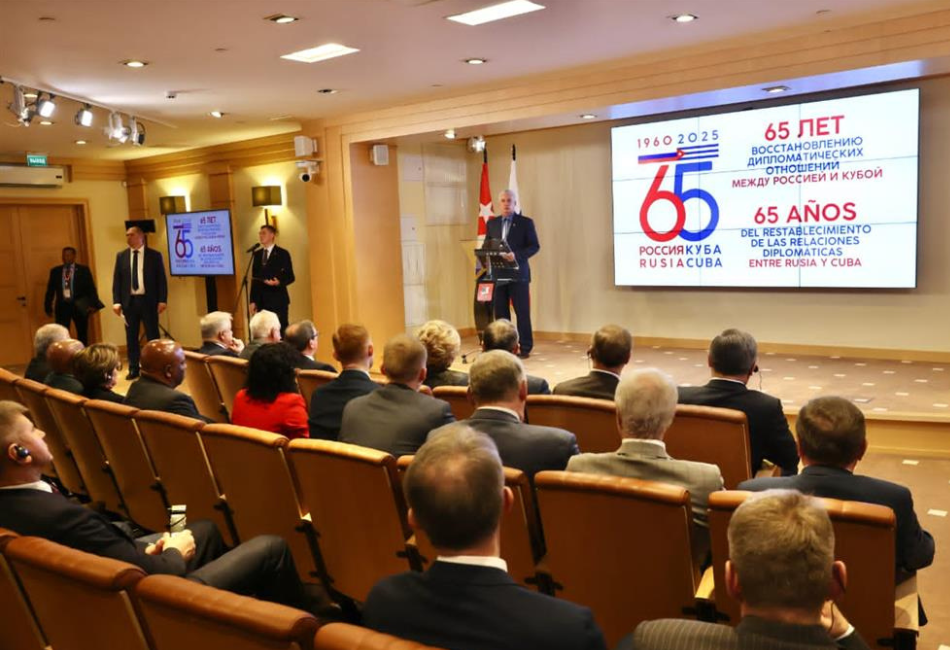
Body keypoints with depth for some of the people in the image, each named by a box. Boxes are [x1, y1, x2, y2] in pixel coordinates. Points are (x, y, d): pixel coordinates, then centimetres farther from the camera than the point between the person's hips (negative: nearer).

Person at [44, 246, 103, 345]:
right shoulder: (55, 271, 8)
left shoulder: (83, 270, 2)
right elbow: (50, 290, 9)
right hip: (62, 306, 1)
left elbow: (91, 288, -4)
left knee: (82, 335, 9)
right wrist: (48, 307, 4)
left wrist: (93, 304, -14)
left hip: (79, 306, -1)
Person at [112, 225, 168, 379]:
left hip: (148, 300, -2)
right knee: (131, 337, 7)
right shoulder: (121, 256, 8)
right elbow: (116, 279, 7)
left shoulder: (154, 255, 1)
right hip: (129, 301, 2)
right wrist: (116, 301, -2)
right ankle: (133, 368, 15)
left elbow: (161, 279, 0)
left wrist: (162, 300, -8)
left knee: (152, 335, 3)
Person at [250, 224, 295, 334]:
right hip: (261, 300, 4)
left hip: (278, 299, -4)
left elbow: (290, 277, -2)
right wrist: (253, 300, 8)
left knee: (280, 330, -6)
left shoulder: (283, 253, 0)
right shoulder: (257, 254, 14)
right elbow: (254, 278, 14)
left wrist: (278, 282, -23)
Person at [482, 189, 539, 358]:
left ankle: (525, 348, 7)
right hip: (497, 274, 4)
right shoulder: (492, 223, 14)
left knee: (522, 312, -1)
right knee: (500, 313, 6)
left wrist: (516, 255, -18)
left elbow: (535, 246, -4)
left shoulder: (525, 222, 2)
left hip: (518, 274, -4)